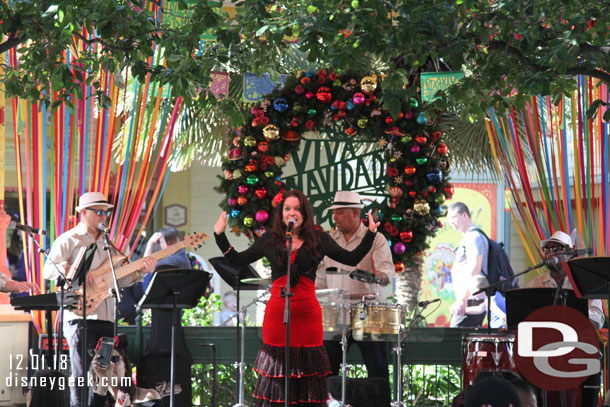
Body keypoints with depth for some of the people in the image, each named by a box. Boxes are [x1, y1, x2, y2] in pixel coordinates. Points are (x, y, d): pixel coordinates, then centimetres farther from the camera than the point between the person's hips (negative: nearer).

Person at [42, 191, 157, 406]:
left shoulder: (108, 244, 22)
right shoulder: (69, 240, 1)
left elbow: (119, 279, 20)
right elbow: (48, 269, -11)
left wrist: (141, 270, 4)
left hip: (107, 318, 7)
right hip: (80, 316, -7)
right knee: (83, 374, -10)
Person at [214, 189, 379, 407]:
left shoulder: (318, 239, 7)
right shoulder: (270, 239, 9)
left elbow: (352, 258, 7)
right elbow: (238, 260, 12)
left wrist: (370, 233, 0)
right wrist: (220, 235, 6)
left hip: (307, 313, 0)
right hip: (276, 312, 1)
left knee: (308, 366, 1)